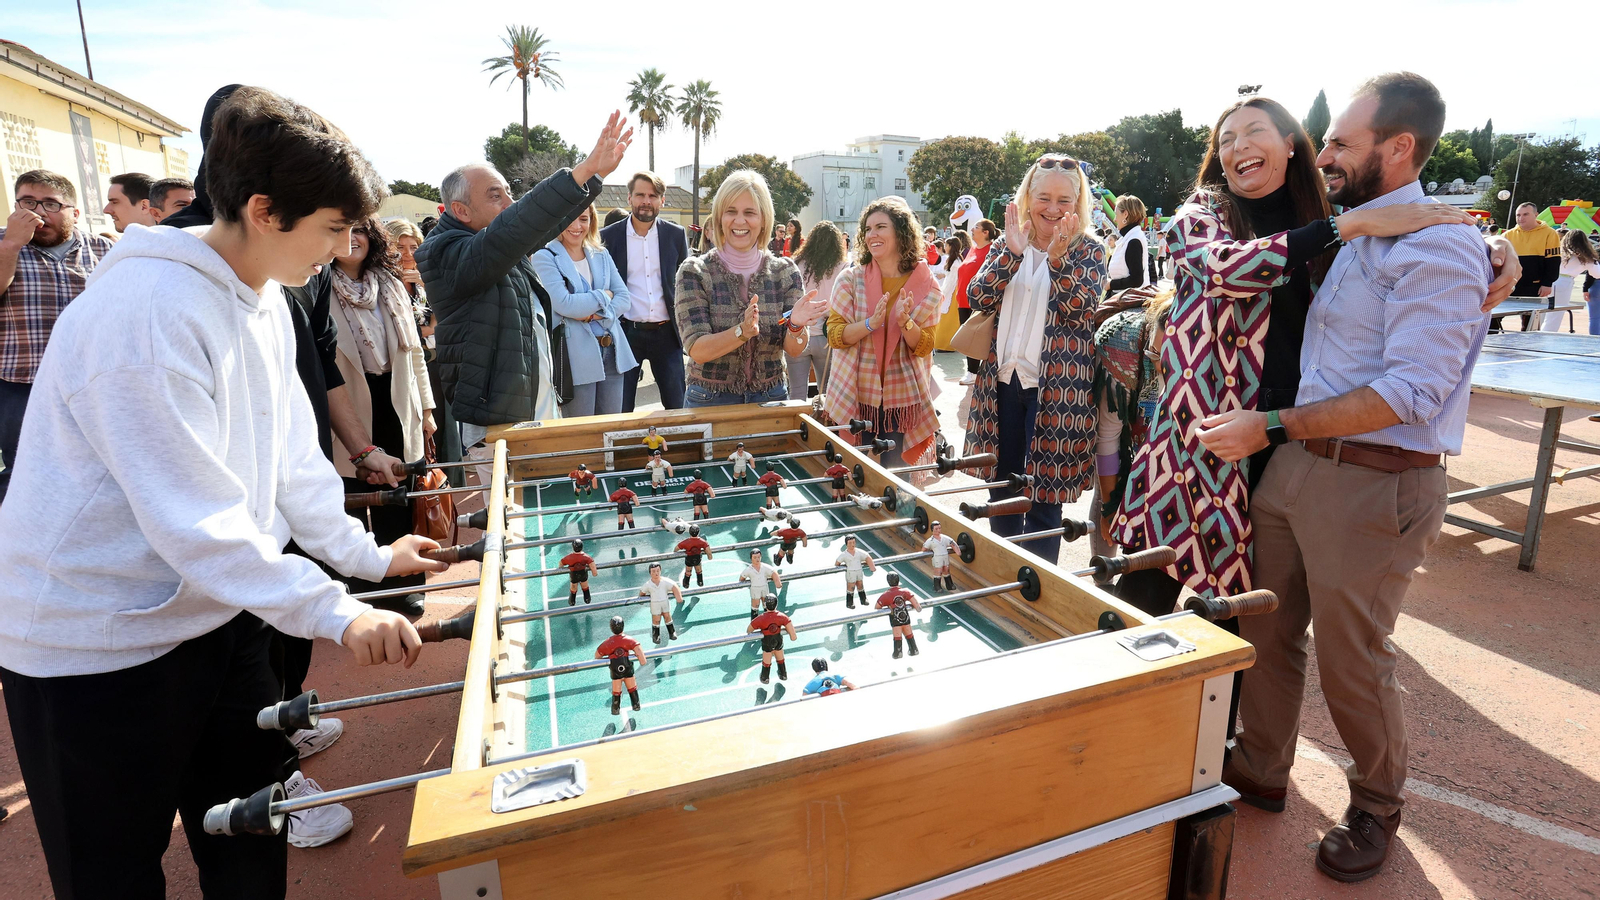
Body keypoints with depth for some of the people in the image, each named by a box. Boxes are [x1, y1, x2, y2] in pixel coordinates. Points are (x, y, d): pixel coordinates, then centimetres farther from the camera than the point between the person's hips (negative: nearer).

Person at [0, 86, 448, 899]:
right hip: (98, 649, -8)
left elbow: (288, 457, 8)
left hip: (216, 617, 8)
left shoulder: (264, 300, 4)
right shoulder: (145, 310, -26)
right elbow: (195, 521, -28)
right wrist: (338, 614, -28)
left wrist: (369, 555, 6)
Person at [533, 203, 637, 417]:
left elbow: (624, 298, 7)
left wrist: (596, 313, -11)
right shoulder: (545, 258, -3)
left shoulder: (601, 255, 14)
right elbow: (564, 304, -15)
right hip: (577, 355, -5)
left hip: (611, 351, 5)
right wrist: (604, 296, -3)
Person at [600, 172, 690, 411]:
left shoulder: (676, 234, 5)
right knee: (620, 410, 5)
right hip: (626, 332, -1)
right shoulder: (608, 237, 1)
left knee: (677, 405, 7)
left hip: (666, 332, 1)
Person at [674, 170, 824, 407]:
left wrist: (796, 325, -26)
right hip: (710, 400, -2)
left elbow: (794, 350, -5)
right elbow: (696, 351, -17)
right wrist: (742, 332, -32)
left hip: (771, 397, 2)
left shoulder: (785, 271, -2)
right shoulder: (695, 272, -9)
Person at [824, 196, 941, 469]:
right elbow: (834, 335, -5)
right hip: (856, 396, 0)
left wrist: (905, 322, -20)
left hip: (902, 400, 1)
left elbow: (924, 348, -1)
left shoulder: (925, 285, 0)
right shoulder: (851, 279, -2)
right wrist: (870, 324, -21)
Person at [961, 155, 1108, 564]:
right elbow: (977, 297, -5)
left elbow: (1079, 308, -13)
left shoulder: (1089, 250, 1)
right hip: (1002, 381, 4)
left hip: (1055, 388, -3)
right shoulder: (1006, 245, 10)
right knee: (1001, 486, 13)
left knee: (1044, 494, 3)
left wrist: (1058, 256, -23)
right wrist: (1012, 252, -16)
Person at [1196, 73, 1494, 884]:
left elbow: (1410, 392, -23)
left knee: (1352, 663, 8)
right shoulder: (1344, 235, 11)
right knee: (1265, 632, 16)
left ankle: (1376, 808, 35)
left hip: (1377, 484, -7)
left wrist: (1271, 427, -23)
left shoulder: (1437, 245, -15)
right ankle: (1259, 770, 37)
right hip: (1296, 463, 8)